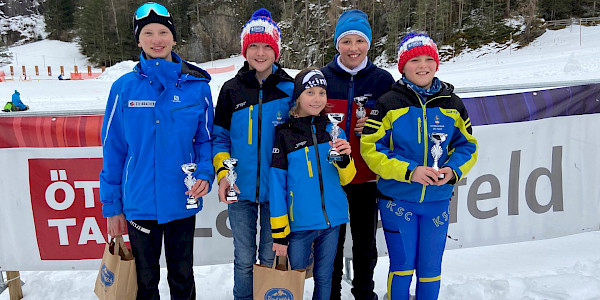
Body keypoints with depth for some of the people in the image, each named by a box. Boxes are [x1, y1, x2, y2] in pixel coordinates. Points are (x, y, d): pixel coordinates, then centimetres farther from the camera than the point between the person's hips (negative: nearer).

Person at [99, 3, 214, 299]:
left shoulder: (197, 86, -5)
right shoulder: (124, 88, -5)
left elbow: (206, 139, 4)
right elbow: (113, 149, 0)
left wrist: (205, 175, -14)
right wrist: (111, 206, 2)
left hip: (182, 204, 0)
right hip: (139, 205, 0)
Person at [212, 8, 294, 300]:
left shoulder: (290, 89, -1)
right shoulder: (231, 89, 3)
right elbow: (220, 136, 7)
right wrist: (222, 173, -7)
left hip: (276, 190, -1)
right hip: (240, 191, 1)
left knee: (270, 257, 13)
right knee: (244, 259, 12)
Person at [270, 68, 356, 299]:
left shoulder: (333, 131, 4)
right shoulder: (285, 135, -6)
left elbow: (345, 178, 7)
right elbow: (277, 185, -5)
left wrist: (344, 157, -15)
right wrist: (278, 232, -6)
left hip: (332, 220, 3)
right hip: (299, 222, -2)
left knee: (324, 278, 16)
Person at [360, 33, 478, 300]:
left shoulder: (452, 104, 4)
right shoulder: (389, 103, -6)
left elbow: (467, 146, 9)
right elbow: (371, 148, -11)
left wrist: (453, 171, -12)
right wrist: (410, 171, -21)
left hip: (438, 200, 3)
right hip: (397, 199, -3)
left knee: (430, 267, 13)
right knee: (402, 266, 4)